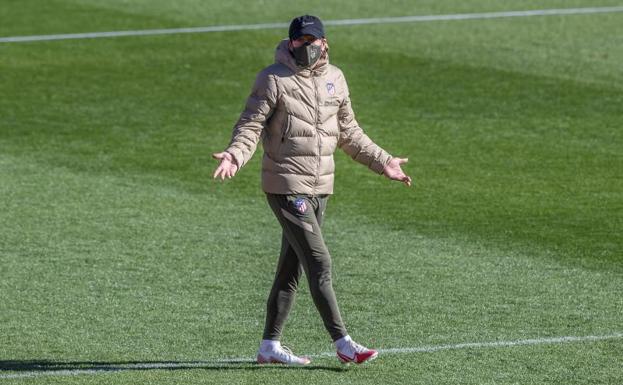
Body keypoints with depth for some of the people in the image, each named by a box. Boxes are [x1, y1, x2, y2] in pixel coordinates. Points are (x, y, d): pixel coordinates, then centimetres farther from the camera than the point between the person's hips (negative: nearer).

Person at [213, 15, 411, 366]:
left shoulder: (334, 78, 10)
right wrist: (235, 156, -30)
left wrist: (382, 162, 20)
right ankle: (343, 343, -9)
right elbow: (250, 126, -11)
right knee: (320, 264, -11)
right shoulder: (273, 79, -9)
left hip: (320, 188, 7)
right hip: (287, 187, -7)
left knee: (292, 268, 12)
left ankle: (270, 346, 19)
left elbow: (349, 132, 21)